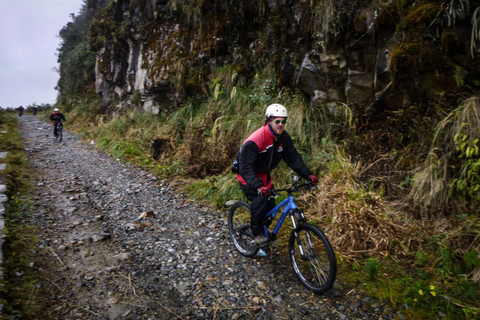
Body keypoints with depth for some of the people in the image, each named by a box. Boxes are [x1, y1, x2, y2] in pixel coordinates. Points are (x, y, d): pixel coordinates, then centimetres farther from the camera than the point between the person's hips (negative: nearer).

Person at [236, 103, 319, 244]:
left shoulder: (284, 137, -10)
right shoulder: (254, 140, -32)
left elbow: (293, 157, -4)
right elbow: (246, 167, -33)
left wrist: (307, 175, -15)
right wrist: (258, 186, -46)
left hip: (264, 173, 7)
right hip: (248, 174, -6)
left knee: (270, 204, 1)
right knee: (260, 201, -23)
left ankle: (263, 229, 27)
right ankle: (257, 232, 0)